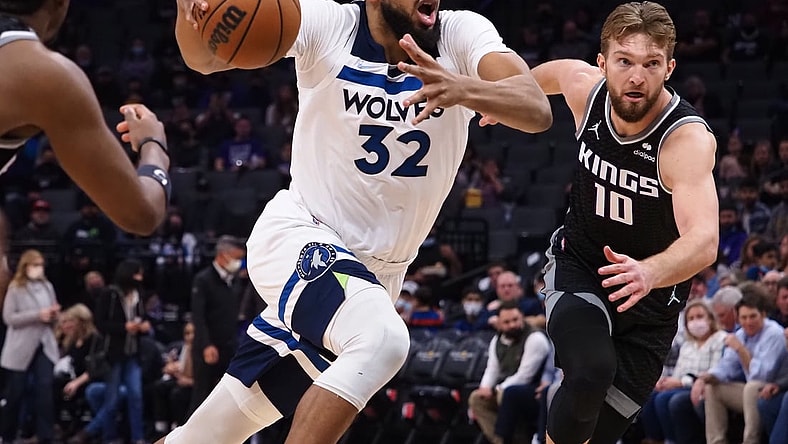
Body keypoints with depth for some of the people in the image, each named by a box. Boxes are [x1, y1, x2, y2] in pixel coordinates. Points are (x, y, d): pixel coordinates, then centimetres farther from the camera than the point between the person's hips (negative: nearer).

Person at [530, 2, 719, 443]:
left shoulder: (688, 139, -30)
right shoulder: (584, 86, -16)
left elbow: (704, 241, -45)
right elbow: (554, 71, 11)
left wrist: (648, 273, -65)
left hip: (651, 297, -1)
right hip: (578, 266, 1)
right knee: (591, 371, -29)